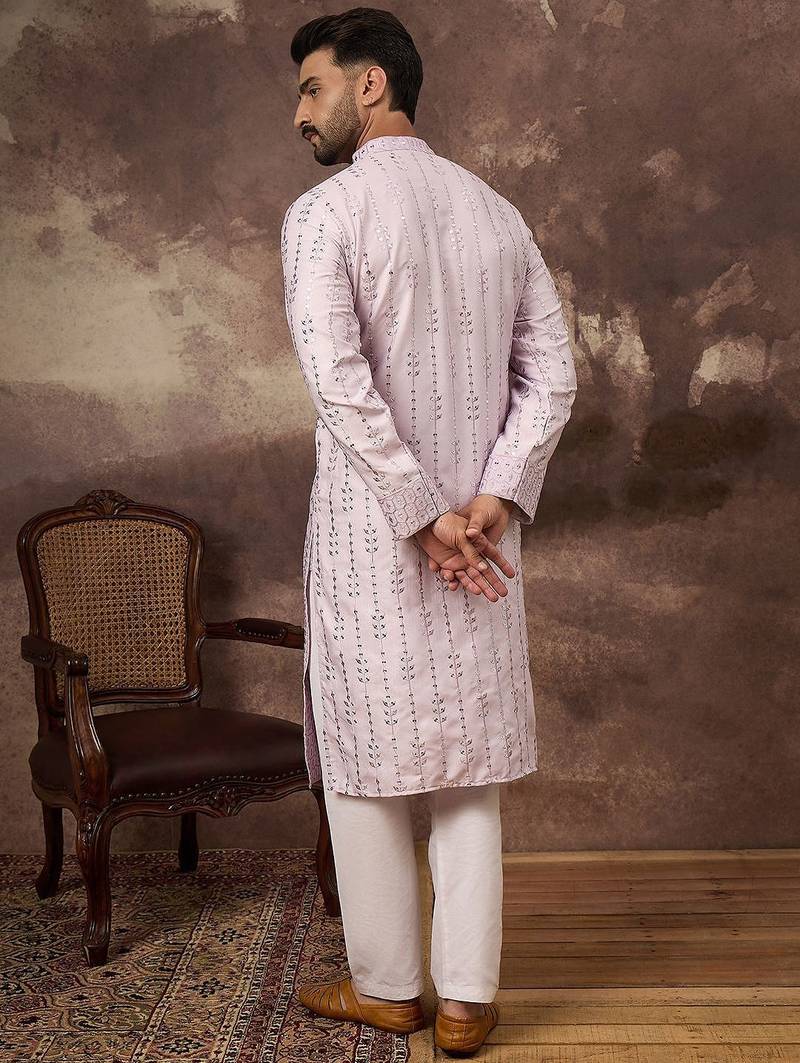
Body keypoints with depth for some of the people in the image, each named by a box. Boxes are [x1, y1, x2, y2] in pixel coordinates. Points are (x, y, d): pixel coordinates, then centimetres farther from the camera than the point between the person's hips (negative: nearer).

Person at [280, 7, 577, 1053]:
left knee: (368, 756, 9)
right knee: (469, 761, 11)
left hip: (369, 534, -5)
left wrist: (423, 517, -15)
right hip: (482, 534, 5)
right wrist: (493, 501, -6)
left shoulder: (325, 213, -7)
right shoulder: (497, 211, 10)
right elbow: (552, 375, 3)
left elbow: (340, 383, -19)